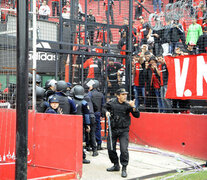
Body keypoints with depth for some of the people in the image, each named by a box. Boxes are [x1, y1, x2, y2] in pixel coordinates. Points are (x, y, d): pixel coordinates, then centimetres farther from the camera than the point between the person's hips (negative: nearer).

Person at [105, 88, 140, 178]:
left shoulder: (128, 104, -8)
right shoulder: (112, 102, -3)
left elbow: (137, 115, -11)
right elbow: (106, 107, 19)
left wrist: (133, 107, -26)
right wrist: (107, 112, -2)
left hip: (123, 130, -3)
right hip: (113, 129, 3)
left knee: (124, 149, -12)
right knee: (110, 148, 8)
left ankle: (124, 168, 3)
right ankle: (116, 165, 29)